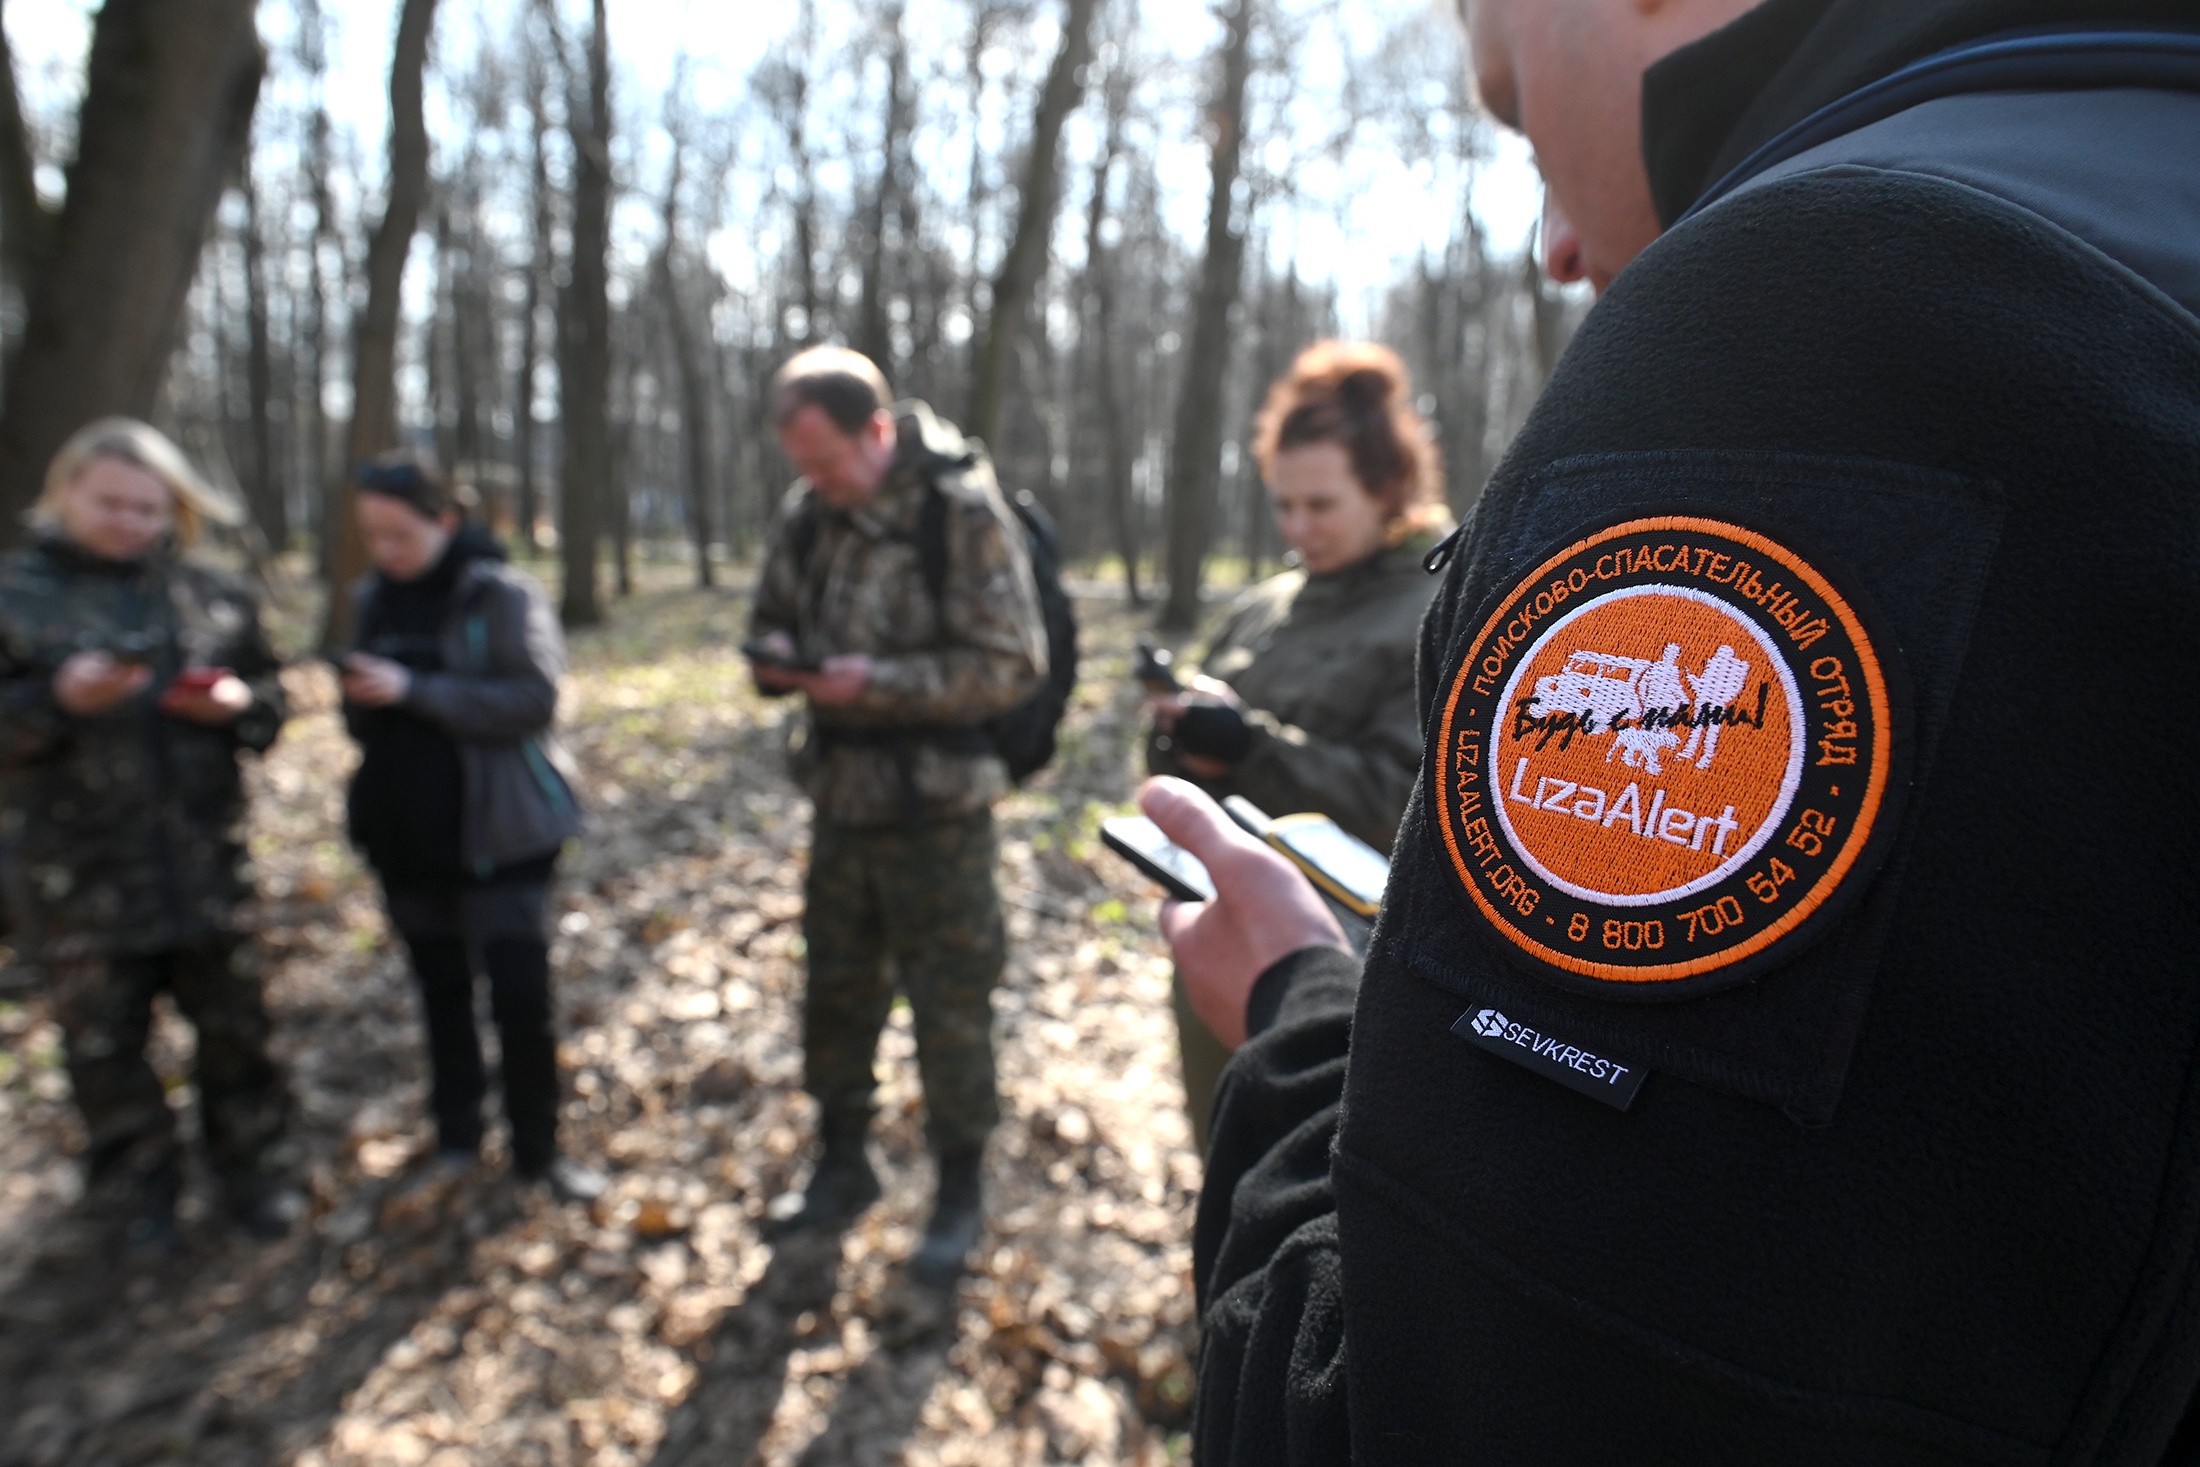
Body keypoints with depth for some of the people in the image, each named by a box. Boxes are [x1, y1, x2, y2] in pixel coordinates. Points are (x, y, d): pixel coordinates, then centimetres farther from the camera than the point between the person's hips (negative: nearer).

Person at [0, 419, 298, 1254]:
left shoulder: (209, 595, 6)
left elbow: (270, 697, 10)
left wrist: (238, 704, -12)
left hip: (206, 863, 2)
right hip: (79, 873, -1)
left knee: (233, 1026, 11)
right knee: (106, 1042, 11)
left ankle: (254, 1170, 28)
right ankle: (139, 1192, 29)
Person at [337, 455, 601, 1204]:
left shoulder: (504, 594, -10)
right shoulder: (374, 600, 7)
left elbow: (534, 699, -20)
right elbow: (363, 717, 15)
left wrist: (413, 690, -25)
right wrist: (359, 701, -9)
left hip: (498, 832, -5)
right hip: (407, 832, 5)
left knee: (520, 993, -4)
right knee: (440, 988, 16)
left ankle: (538, 1148, 14)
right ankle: (456, 1134, 33)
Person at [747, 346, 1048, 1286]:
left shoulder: (963, 512, -14)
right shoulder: (808, 513, 3)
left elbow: (1011, 666, -16)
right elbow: (772, 622, 15)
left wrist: (878, 682, -23)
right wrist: (782, 661, -8)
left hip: (936, 811, -6)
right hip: (841, 801, 6)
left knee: (948, 1005, 6)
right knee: (836, 992, 18)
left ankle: (960, 1191, 26)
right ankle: (842, 1165, 39)